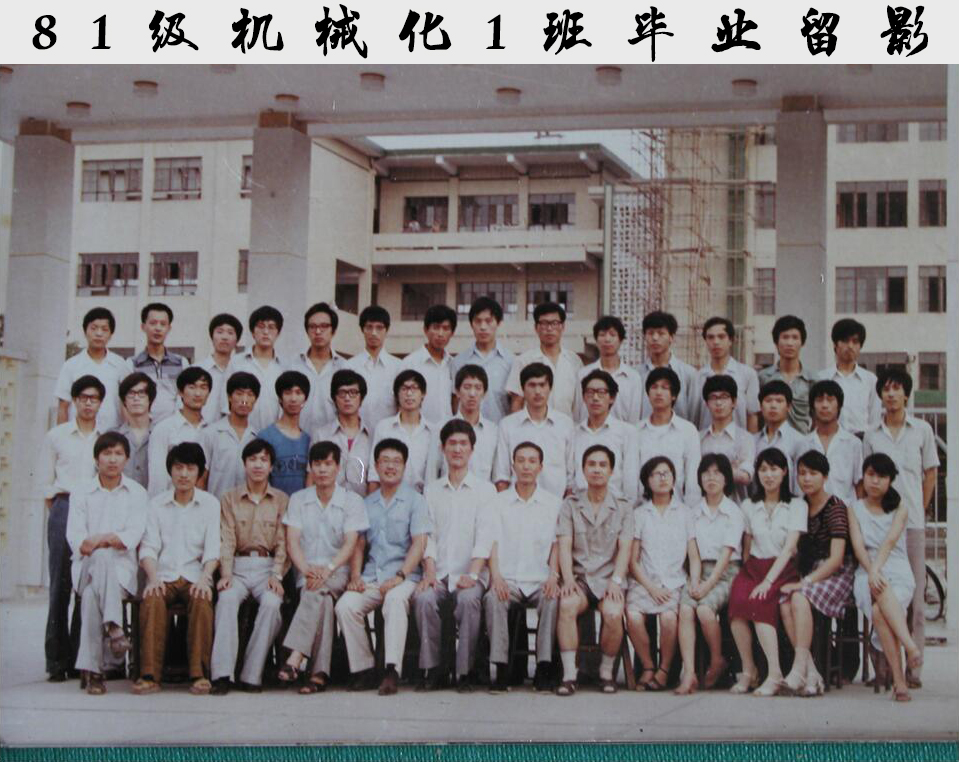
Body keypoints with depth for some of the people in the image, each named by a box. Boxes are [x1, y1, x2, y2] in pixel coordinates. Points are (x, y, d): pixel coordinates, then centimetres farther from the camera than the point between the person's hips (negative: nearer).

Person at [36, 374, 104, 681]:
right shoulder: (56, 436, 11)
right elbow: (44, 483, 11)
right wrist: (58, 512, 3)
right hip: (65, 508, -1)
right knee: (61, 584, -6)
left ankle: (83, 658, -1)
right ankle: (57, 659, -3)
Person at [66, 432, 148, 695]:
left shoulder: (137, 493, 13)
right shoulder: (81, 495, 15)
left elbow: (134, 536, -1)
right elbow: (75, 537, 1)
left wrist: (101, 539, -18)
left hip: (121, 567, 0)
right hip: (87, 568, 0)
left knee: (91, 595, -33)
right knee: (102, 556, -37)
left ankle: (91, 669, -38)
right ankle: (113, 627, -43)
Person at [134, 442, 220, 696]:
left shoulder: (210, 503, 11)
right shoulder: (156, 504, 13)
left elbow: (213, 548, 1)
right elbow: (149, 546, 4)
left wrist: (204, 578, -17)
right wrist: (153, 578, -15)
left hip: (195, 576, -1)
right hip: (164, 576, 1)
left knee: (202, 602, -33)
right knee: (152, 601, -32)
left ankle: (199, 674, -31)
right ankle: (150, 675, -33)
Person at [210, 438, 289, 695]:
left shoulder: (281, 500, 13)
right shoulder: (230, 498, 13)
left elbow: (283, 542, 5)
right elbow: (226, 539, 2)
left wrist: (276, 575, -11)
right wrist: (226, 574, -13)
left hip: (268, 566, 0)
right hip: (238, 565, 0)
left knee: (272, 603, -31)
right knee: (227, 598, -31)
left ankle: (251, 676, -27)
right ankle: (222, 674, -35)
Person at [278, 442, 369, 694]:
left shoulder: (352, 501, 6)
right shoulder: (298, 499, 13)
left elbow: (350, 544, -6)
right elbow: (292, 541, 1)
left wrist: (327, 569, -25)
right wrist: (307, 570, -19)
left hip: (338, 573, -2)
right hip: (307, 572, 2)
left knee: (318, 590, -35)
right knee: (323, 599, -31)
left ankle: (295, 658, -45)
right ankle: (320, 672, -39)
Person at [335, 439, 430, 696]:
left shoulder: (415, 500, 7)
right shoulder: (367, 503, 21)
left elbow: (419, 543, -3)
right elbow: (359, 544, 20)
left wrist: (400, 575, -16)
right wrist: (355, 575, 1)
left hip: (403, 576, -4)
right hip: (370, 577, 4)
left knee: (395, 600, -37)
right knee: (345, 605, -25)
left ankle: (392, 670, -43)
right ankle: (363, 669, -16)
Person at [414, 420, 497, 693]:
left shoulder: (485, 489, 9)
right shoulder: (431, 490, 17)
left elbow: (485, 537, -2)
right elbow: (427, 536, 8)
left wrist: (472, 574, -17)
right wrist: (430, 572, -9)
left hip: (470, 571, -2)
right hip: (438, 571, 2)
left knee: (469, 599, -33)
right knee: (424, 598, -29)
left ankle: (465, 671, -22)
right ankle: (431, 669, -19)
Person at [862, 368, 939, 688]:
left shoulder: (922, 430, 5)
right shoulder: (871, 436, 8)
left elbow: (930, 472, 11)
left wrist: (918, 509, 7)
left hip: (912, 521, -1)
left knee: (914, 595, -1)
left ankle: (913, 668, 2)